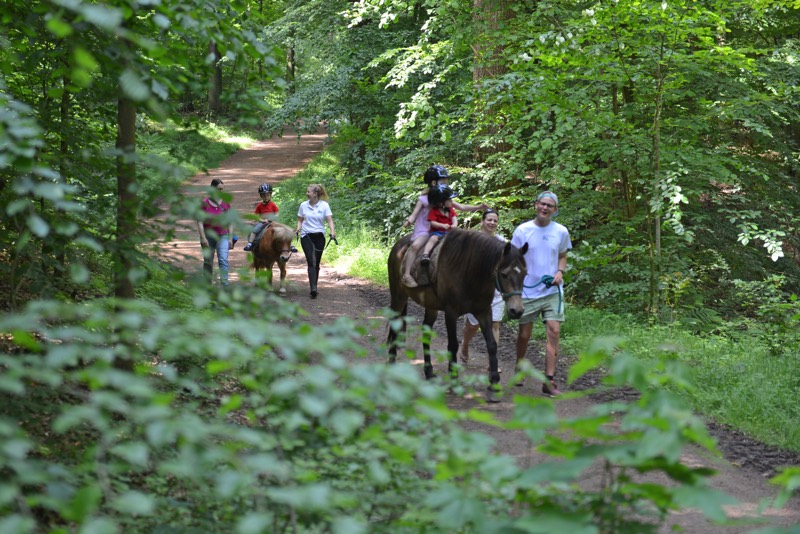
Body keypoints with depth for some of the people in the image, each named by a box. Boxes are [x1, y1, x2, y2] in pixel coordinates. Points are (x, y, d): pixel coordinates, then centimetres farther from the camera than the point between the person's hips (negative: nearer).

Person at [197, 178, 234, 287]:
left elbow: (230, 222, 7)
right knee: (208, 262, 9)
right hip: (208, 236, 0)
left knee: (223, 260, -15)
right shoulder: (205, 203, -5)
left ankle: (225, 285, -18)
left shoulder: (225, 203, 2)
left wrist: (230, 238, 2)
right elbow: (200, 222, -6)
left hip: (222, 236, 1)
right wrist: (203, 238, -14)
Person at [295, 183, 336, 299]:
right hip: (306, 236, 0)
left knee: (316, 263, 8)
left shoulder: (324, 205, -2)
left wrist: (332, 231, -24)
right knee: (311, 261, -14)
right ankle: (313, 288, -23)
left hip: (319, 236, 0)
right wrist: (298, 229, -8)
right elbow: (300, 220, 12)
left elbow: (329, 220, -7)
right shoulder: (303, 205, 3)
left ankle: (314, 286, 21)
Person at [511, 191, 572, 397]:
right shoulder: (522, 230, -3)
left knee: (554, 332, -11)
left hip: (552, 291, 1)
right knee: (524, 334, 9)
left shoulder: (561, 232, 2)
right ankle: (519, 368, 36)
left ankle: (549, 381, -11)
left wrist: (560, 272, -5)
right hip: (528, 291, -1)